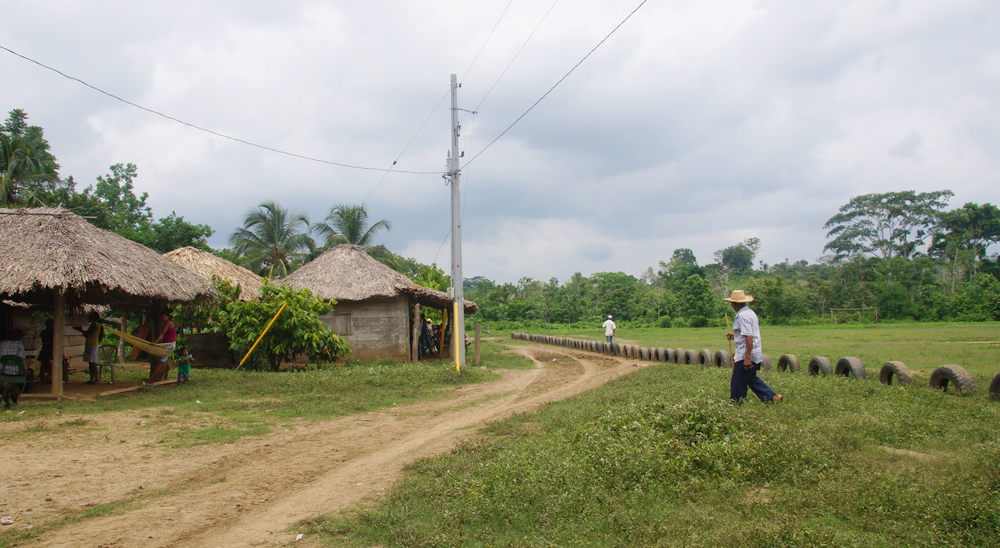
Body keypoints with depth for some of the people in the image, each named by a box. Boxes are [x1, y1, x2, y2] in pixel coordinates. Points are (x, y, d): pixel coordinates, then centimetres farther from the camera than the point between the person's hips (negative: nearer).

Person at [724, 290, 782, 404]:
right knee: (751, 378, 21)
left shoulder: (743, 316, -19)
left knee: (738, 384, 0)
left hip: (746, 355, -10)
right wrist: (735, 335, 22)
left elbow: (749, 337, -26)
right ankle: (772, 397, 19)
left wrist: (747, 358, -27)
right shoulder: (750, 312, 13)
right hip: (756, 354, 10)